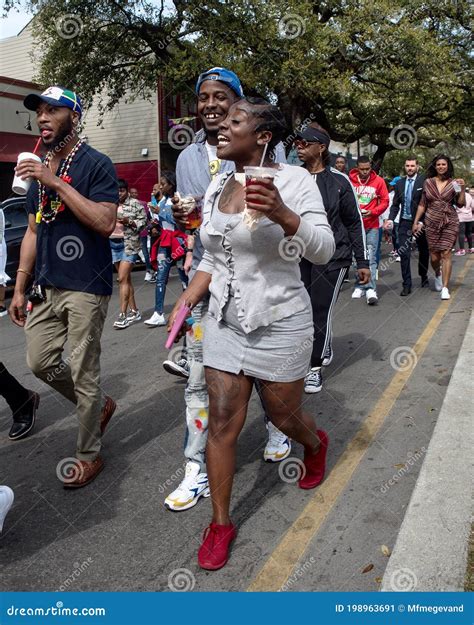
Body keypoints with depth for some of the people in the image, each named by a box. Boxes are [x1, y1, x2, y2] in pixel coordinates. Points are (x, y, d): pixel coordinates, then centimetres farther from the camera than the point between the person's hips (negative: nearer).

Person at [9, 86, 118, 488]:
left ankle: (89, 456, 18)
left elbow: (105, 222, -19)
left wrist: (58, 183, -20)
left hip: (86, 287, -7)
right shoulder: (39, 168, 15)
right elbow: (33, 231, 17)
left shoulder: (96, 164, -6)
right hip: (47, 286, 8)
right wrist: (20, 288, 13)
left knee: (84, 373, 1)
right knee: (40, 362, 11)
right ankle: (100, 405, 34)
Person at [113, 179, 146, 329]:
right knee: (126, 278, 11)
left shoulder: (135, 204, -1)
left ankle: (123, 314, -10)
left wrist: (129, 221, -17)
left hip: (130, 244, -6)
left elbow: (143, 221, -3)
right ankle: (134, 311, 20)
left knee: (123, 279, -14)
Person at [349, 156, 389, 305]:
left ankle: (371, 289, -9)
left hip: (372, 225, -1)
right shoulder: (350, 181, -1)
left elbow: (385, 201, 3)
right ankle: (360, 286, 19)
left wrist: (373, 212, -12)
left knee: (371, 257, -7)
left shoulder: (378, 181, 1)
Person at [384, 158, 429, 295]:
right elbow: (395, 205, 9)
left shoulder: (424, 181, -5)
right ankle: (406, 284, 0)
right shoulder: (399, 183, 8)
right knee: (404, 253, -5)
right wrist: (391, 219, -6)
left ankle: (423, 276, 36)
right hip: (404, 222, 2)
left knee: (423, 251, 14)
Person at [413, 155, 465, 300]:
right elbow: (422, 204, 10)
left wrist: (462, 188, -12)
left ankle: (445, 288, -4)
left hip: (449, 222, -1)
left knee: (446, 254, -8)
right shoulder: (428, 182, 6)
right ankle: (438, 275, 36)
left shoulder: (453, 183, 4)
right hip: (432, 222, 1)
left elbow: (461, 204, 1)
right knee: (434, 256, 2)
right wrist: (416, 222, 8)